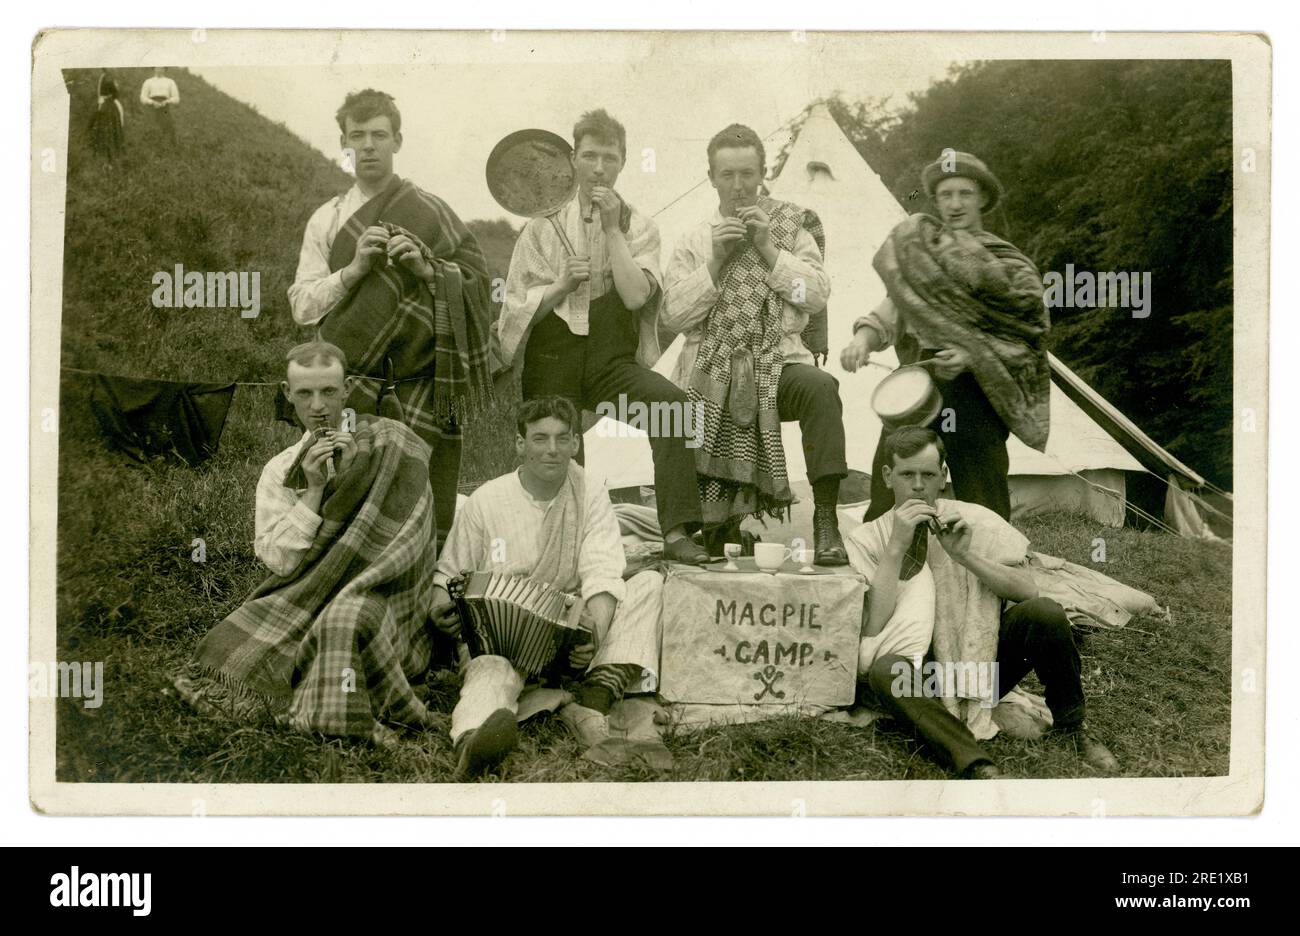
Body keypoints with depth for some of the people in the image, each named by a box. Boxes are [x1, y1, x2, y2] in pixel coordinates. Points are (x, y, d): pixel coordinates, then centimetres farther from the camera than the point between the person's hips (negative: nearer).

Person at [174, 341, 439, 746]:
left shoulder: (389, 443, 0)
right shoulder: (279, 472, 10)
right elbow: (279, 560, -1)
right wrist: (313, 489, -11)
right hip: (306, 601, 4)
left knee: (346, 617, -37)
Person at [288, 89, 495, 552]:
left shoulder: (431, 211, 4)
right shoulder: (326, 219, 9)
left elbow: (477, 278, 2)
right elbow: (302, 305, 3)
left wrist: (427, 268, -15)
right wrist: (354, 268, -13)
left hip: (424, 390, -1)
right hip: (355, 392, 1)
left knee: (429, 525, 0)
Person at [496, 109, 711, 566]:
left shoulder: (640, 228, 10)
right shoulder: (544, 225, 10)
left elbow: (635, 295, -9)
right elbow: (516, 309, 3)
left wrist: (612, 228, -7)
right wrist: (561, 285, -14)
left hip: (614, 361, -1)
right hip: (553, 362, 1)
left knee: (671, 400, -29)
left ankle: (676, 532, -32)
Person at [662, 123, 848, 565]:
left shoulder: (790, 229, 13)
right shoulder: (694, 240, 14)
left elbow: (817, 294, 0)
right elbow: (674, 314, 2)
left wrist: (769, 249, -6)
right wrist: (715, 261, -6)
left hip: (778, 362, -1)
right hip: (714, 371, 1)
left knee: (821, 387, -35)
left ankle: (825, 517, -31)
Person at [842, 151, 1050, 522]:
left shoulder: (1009, 266, 5)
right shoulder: (915, 246, 17)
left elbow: (1022, 340, -2)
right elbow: (892, 310, 11)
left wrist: (972, 357, -20)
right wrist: (863, 338, -11)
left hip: (973, 392, -3)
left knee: (982, 508, -4)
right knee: (888, 497, 0)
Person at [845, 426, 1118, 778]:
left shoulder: (975, 521, -1)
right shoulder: (865, 540, -4)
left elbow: (1028, 593, -6)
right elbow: (871, 628, -17)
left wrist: (966, 556, -20)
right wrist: (896, 547, -23)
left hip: (984, 661, 2)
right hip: (923, 679, -2)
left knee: (1044, 613, -24)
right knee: (885, 669, -35)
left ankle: (1071, 727, -2)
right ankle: (976, 765, -39)